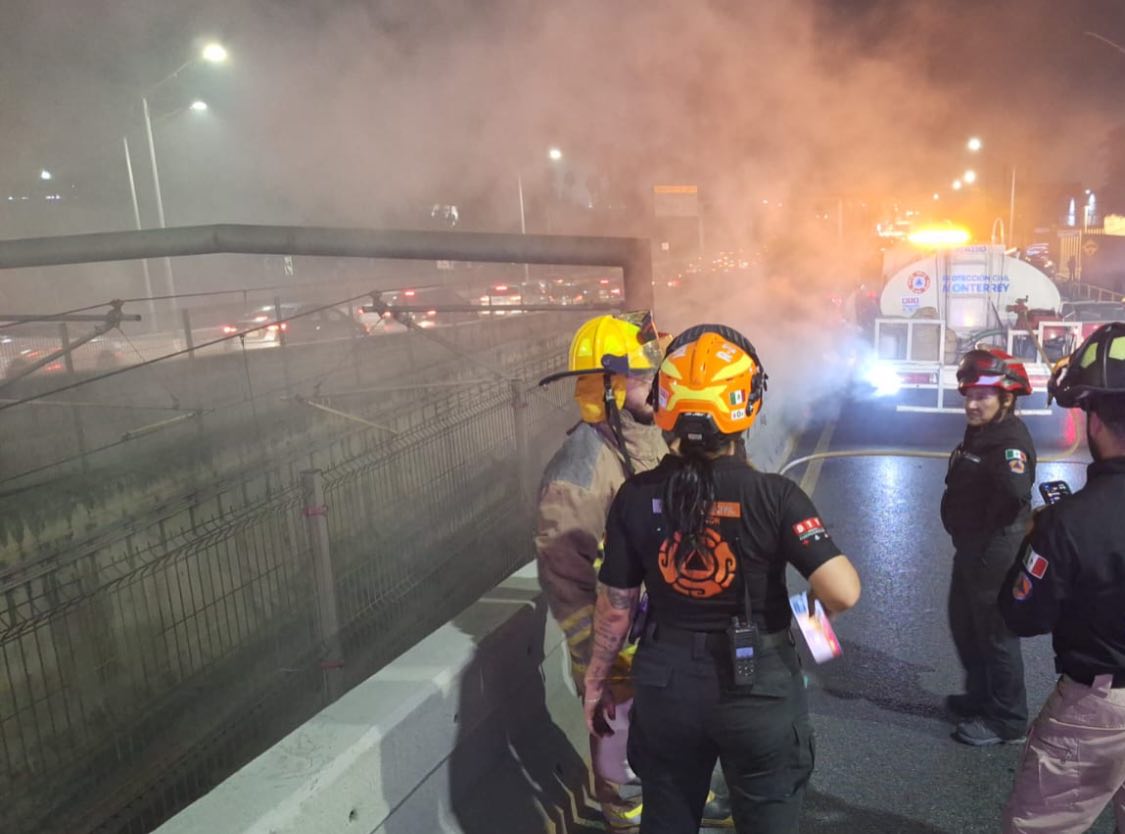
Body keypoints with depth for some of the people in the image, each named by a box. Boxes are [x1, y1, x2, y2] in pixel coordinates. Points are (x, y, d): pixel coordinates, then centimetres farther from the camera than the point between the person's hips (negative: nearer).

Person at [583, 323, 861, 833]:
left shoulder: (636, 497, -12)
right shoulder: (774, 496, -19)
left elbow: (616, 607, -6)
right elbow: (843, 593, -24)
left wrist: (597, 682, 10)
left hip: (666, 687, 2)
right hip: (759, 689, -2)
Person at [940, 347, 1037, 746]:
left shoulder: (1011, 442, -24)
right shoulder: (979, 432, 5)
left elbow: (1016, 493, -40)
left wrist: (1014, 472, -55)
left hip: (994, 552, -10)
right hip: (971, 547, 10)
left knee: (996, 635, 4)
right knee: (964, 624, 24)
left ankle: (1007, 719, 22)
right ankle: (980, 695, 43)